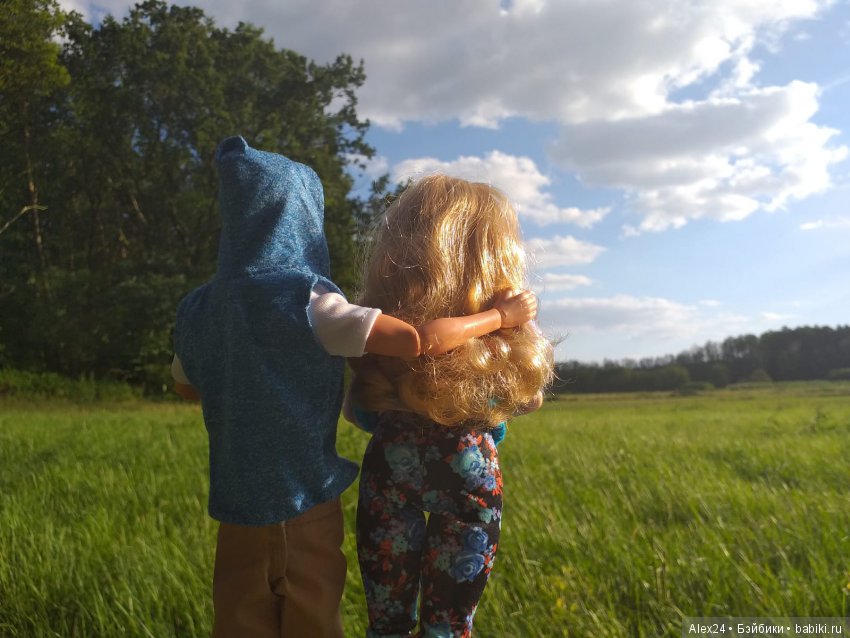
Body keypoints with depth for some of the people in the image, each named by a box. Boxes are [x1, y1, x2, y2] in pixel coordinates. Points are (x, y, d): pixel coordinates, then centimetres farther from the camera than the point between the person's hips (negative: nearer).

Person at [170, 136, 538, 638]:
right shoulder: (306, 302, -19)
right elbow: (423, 340, -26)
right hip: (305, 508, -4)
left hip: (237, 508, 5)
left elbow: (186, 388, 18)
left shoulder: (198, 307, 0)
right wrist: (503, 315, -11)